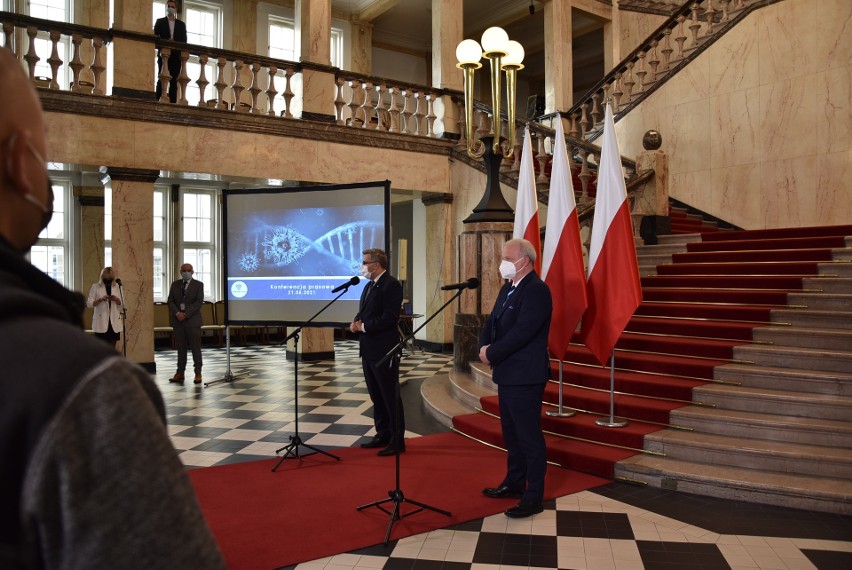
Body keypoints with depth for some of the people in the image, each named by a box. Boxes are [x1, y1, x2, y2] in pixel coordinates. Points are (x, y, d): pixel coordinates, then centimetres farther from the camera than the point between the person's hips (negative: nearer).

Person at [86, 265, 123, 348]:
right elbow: (89, 304, -4)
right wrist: (100, 299, -19)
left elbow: (120, 304, 13)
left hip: (114, 321, 3)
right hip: (101, 321, -3)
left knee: (112, 348, 6)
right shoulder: (95, 286, -1)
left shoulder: (116, 286, 9)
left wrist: (116, 299, -9)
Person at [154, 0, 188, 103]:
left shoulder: (181, 24, 16)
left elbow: (184, 41, 9)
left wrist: (174, 42, -10)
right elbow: (155, 37, 4)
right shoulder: (160, 21, 12)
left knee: (174, 80, -3)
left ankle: (173, 102, -5)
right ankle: (158, 101, -9)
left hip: (176, 55, 1)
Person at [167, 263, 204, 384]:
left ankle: (198, 373, 2)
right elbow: (170, 301, 7)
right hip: (178, 320, 3)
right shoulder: (175, 284, 13)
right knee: (180, 348, 7)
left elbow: (199, 302, -7)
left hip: (193, 320, -3)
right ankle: (180, 373, 11)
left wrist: (186, 314, -14)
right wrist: (177, 313, -10)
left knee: (195, 347, -3)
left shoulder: (198, 285, 2)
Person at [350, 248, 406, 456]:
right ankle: (383, 435, 28)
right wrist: (356, 322, 0)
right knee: (376, 397, 17)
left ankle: (397, 441, 7)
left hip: (384, 351, -9)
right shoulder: (369, 286, 17)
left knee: (390, 396, -1)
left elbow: (390, 317, -21)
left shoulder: (391, 285, -13)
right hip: (369, 350, 10)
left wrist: (364, 327, -16)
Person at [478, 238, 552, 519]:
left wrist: (492, 353, -15)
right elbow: (492, 322, 15)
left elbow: (521, 333, -25)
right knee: (511, 433, 20)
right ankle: (514, 483, 34)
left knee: (529, 436, -1)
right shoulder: (507, 288, 13)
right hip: (507, 374, 10)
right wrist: (484, 346, -4)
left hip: (525, 377, -10)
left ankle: (534, 496, 10)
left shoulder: (536, 290, -17)